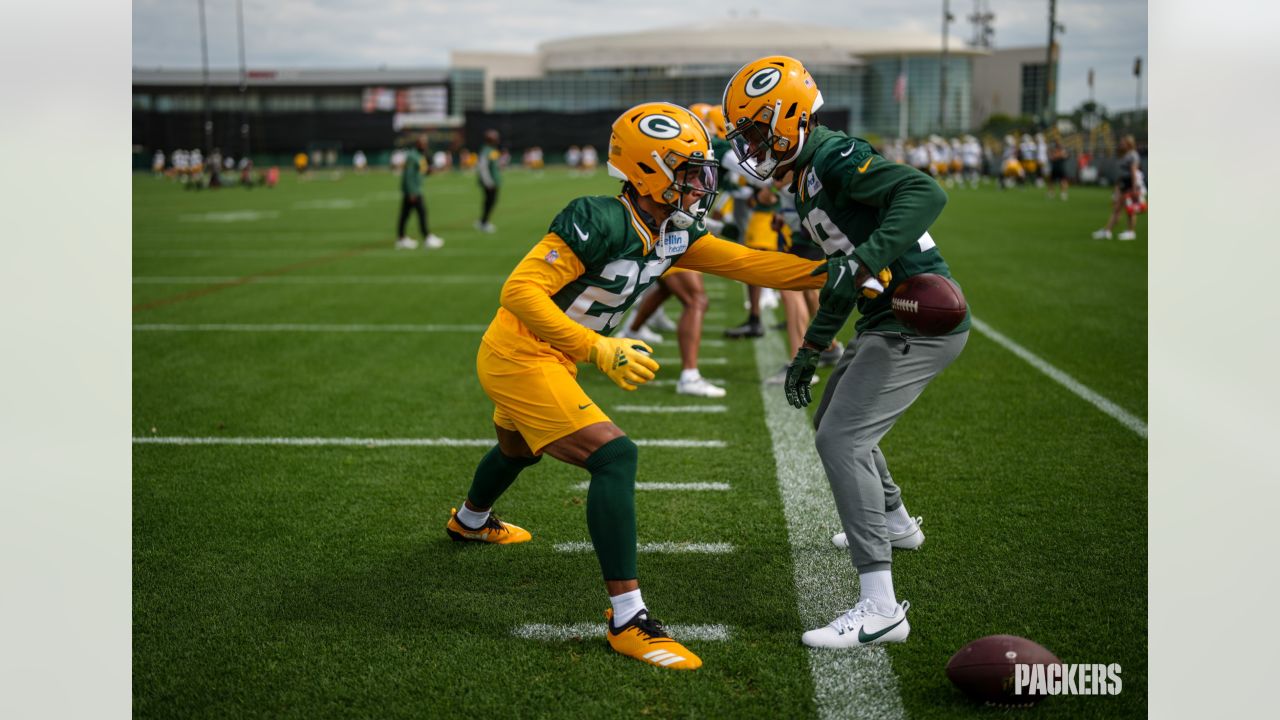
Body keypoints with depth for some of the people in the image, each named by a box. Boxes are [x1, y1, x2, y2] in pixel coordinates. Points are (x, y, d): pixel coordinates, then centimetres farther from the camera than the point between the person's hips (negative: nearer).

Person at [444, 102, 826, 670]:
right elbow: (520, 291, -32)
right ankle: (627, 620, -21)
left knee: (518, 449, 36)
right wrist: (600, 351, -38)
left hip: (552, 359, 10)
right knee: (614, 454, -22)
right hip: (519, 357, -10)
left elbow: (746, 263, -3)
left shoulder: (673, 233, -2)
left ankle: (469, 521, 69)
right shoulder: (600, 222, -28)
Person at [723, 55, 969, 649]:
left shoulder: (834, 158, -15)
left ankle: (879, 608, -18)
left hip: (920, 321, -11)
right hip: (889, 319, 11)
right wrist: (810, 351, 26)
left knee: (841, 439, -17)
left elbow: (925, 194, -31)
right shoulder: (807, 181, 16)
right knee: (833, 420, 27)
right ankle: (894, 522, 53)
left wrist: (863, 263, -38)